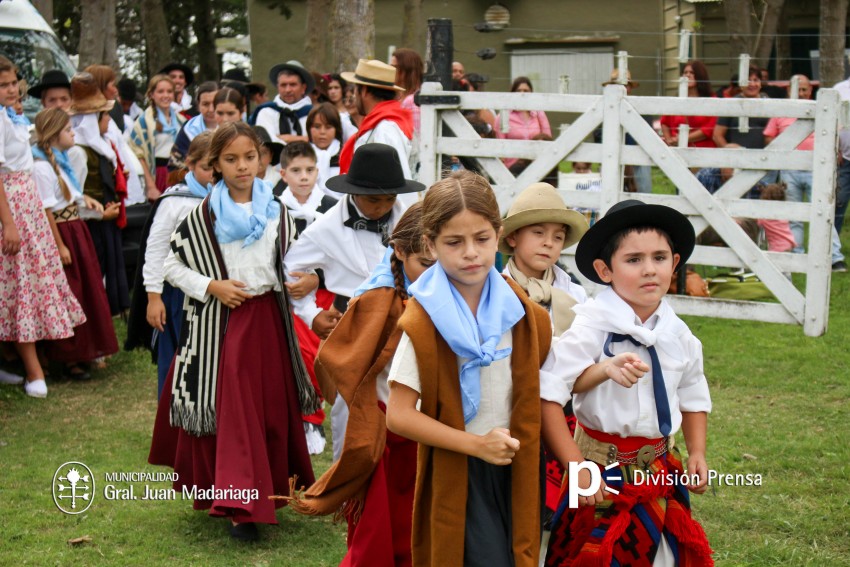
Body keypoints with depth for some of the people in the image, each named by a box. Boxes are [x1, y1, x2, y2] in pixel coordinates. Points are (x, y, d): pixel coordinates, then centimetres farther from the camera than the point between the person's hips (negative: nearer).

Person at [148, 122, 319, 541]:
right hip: (220, 323, -3)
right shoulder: (203, 216, -1)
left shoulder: (276, 212, 6)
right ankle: (239, 504, 0)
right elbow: (173, 265, 1)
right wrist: (212, 286, -12)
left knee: (272, 406, 9)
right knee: (229, 409, -3)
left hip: (266, 319, 3)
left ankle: (269, 489, 26)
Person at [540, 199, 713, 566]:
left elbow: (693, 398, 18)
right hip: (605, 475, -6)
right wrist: (577, 466, -23)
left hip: (661, 472, 6)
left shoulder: (677, 335, 1)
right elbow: (546, 398, -25)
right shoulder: (591, 329, -19)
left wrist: (697, 453, 7)